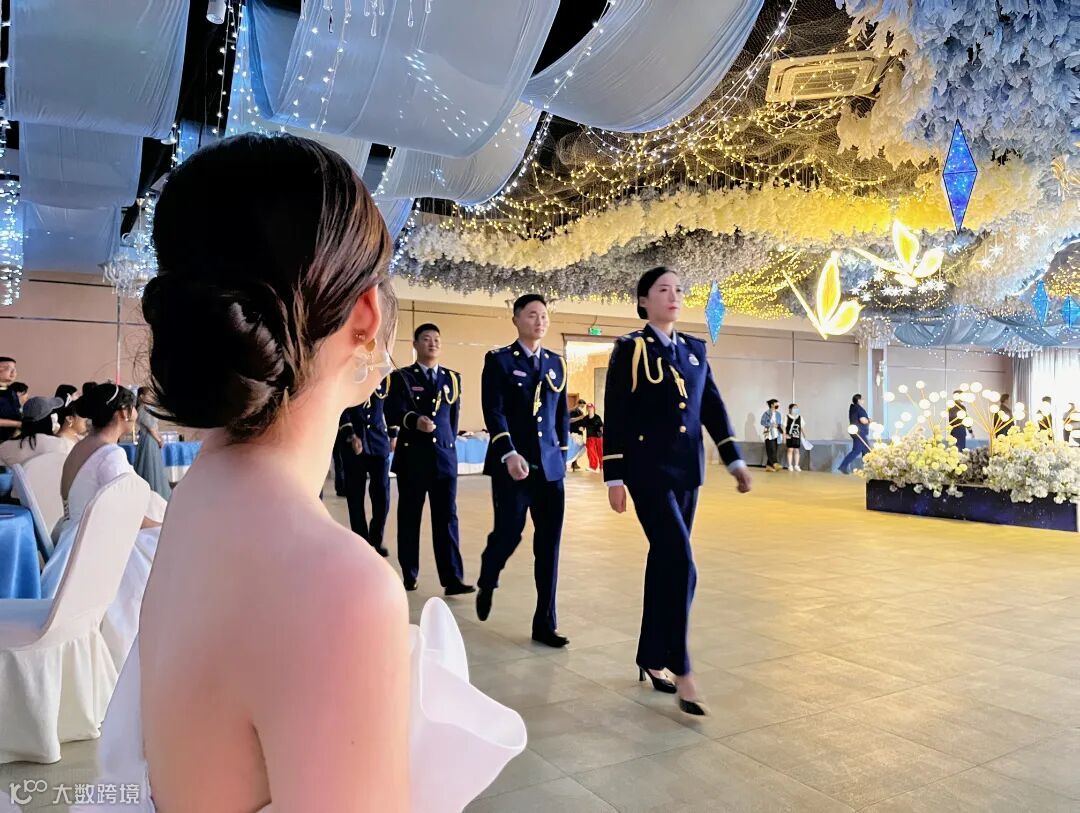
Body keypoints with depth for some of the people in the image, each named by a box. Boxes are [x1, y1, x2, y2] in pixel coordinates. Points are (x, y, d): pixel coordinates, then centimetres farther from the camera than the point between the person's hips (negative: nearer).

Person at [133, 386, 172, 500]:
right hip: (149, 441, -9)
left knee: (155, 467, 13)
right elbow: (151, 428, -15)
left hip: (152, 441, 9)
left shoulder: (147, 409, 13)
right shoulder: (143, 409, -15)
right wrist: (159, 440, -6)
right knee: (151, 467, -3)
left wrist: (160, 438, 3)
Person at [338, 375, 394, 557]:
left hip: (379, 439, 2)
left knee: (382, 493, -1)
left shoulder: (384, 375, 8)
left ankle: (376, 540, 16)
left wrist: (392, 435, 14)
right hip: (352, 442, -2)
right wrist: (351, 436, -18)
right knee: (355, 495, 3)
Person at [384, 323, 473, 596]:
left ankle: (453, 579, -2)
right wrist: (414, 420, -33)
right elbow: (392, 414, -14)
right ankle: (409, 575, 20)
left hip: (445, 455, 2)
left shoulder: (453, 378, 12)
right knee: (409, 517, 7)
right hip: (412, 456, -2)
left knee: (447, 518, -1)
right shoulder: (401, 377, 1)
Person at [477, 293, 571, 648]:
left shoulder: (556, 362, 13)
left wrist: (562, 453, 12)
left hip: (550, 466, 4)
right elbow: (493, 412, -11)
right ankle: (486, 585, 32)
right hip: (512, 465, -4)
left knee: (549, 545, 2)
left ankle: (545, 623, 11)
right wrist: (509, 454, -22)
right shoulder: (498, 360, -1)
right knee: (508, 534, -2)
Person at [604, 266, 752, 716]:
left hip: (687, 469, 6)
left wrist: (734, 460, 5)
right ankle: (681, 671, -1)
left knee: (664, 562, 11)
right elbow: (616, 418, -7)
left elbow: (713, 408, 12)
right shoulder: (629, 349, -4)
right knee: (680, 566, -12)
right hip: (649, 470, -6)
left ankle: (651, 658, 24)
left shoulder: (695, 349, 12)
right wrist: (614, 477, -10)